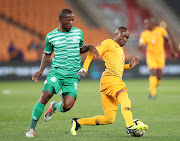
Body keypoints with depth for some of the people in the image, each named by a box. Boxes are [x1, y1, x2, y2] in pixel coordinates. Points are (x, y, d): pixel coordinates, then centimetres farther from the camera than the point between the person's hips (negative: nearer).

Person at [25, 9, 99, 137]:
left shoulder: (78, 33, 7)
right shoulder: (51, 36, 3)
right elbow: (47, 54, 17)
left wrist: (90, 47, 3)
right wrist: (41, 71, 6)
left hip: (73, 75, 1)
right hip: (56, 72, -1)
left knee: (67, 105, -15)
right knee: (45, 96, -21)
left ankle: (55, 107, 24)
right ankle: (32, 129, -10)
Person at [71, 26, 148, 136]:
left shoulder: (121, 50, 33)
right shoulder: (109, 43, 9)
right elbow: (92, 53, 4)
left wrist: (129, 65, 27)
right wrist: (85, 68, -8)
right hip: (110, 78, -9)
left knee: (109, 119, 3)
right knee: (125, 99, -33)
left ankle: (78, 122, 12)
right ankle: (130, 127, -52)